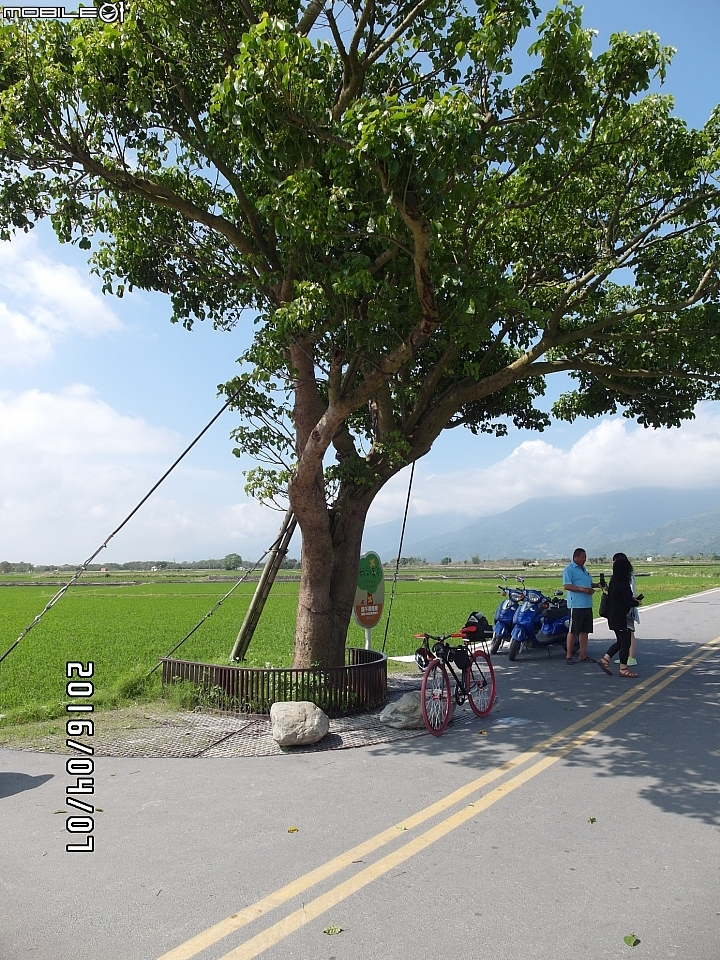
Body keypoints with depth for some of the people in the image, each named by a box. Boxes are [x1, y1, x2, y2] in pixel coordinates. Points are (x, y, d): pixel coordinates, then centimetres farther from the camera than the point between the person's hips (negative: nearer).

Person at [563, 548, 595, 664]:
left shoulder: (583, 569, 20)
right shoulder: (569, 569, -8)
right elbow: (566, 586, -18)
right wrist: (583, 589, -21)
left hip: (587, 605, 8)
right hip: (576, 605, -8)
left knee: (584, 631, 10)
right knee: (573, 631, -4)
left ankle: (583, 655, 17)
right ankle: (568, 655, 4)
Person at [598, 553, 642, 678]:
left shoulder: (613, 581, 8)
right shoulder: (623, 583, -19)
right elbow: (628, 602, -20)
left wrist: (632, 600, 11)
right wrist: (637, 602, 0)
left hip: (613, 615, 9)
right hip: (620, 617, -9)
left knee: (621, 641, 18)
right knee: (625, 642, 1)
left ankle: (604, 660, 18)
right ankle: (623, 669, 7)